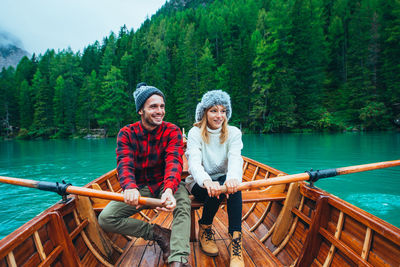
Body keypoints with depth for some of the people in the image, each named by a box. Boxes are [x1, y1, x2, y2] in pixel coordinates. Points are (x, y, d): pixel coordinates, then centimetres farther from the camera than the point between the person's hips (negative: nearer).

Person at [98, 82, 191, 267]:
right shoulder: (127, 133, -4)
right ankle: (161, 235, -11)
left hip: (165, 184, -2)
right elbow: (124, 164, -18)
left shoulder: (172, 131, -8)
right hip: (139, 188, 3)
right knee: (105, 218, -15)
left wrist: (169, 190, -46)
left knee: (182, 202, -34)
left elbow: (174, 162, -24)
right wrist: (130, 187, -42)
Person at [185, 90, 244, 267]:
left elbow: (235, 159, -22)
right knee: (215, 189, -33)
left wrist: (233, 177, -47)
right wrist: (207, 181, -49)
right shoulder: (195, 133, -9)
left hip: (224, 179, 1)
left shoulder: (233, 133, -3)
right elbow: (194, 162, -25)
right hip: (199, 183, -1)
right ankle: (204, 230, -4)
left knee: (232, 184, -32)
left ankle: (235, 240, -28)